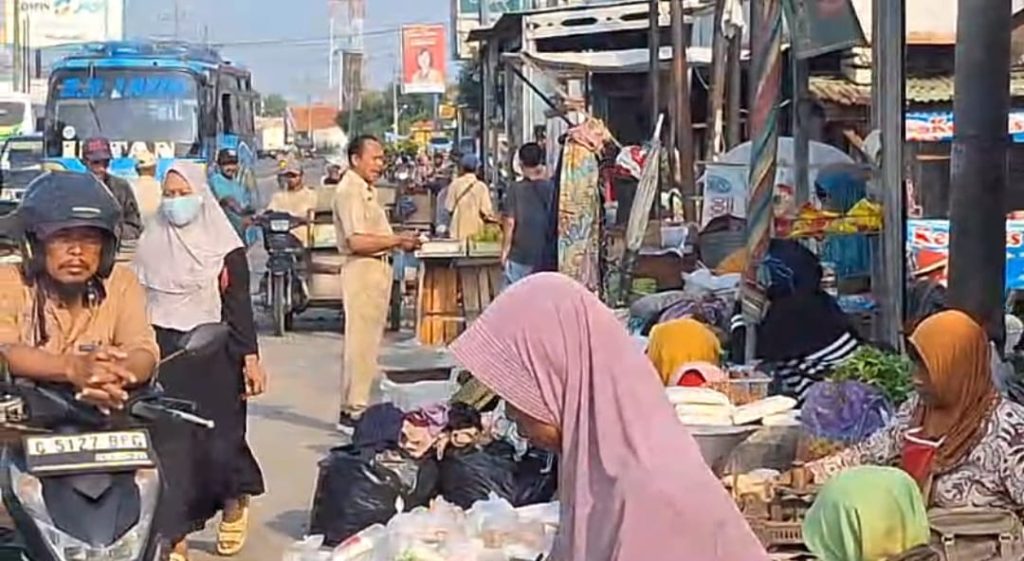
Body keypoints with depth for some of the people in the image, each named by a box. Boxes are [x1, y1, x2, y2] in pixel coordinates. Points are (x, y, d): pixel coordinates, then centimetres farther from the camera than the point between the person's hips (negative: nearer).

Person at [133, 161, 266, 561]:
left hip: (212, 356, -3)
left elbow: (239, 306, -3)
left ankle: (235, 503, 31)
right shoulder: (152, 243, 9)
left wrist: (250, 358, -10)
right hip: (163, 354, 3)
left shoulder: (225, 247, -1)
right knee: (169, 445, -1)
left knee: (218, 439, -1)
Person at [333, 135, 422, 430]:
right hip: (362, 271, -11)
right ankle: (353, 411, -5)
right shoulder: (349, 190, -13)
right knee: (361, 342, -8)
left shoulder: (366, 190, 19)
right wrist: (397, 240, -16)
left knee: (367, 342, 13)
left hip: (378, 269, 11)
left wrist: (400, 241, 9)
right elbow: (357, 241, -22)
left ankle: (354, 406, 19)